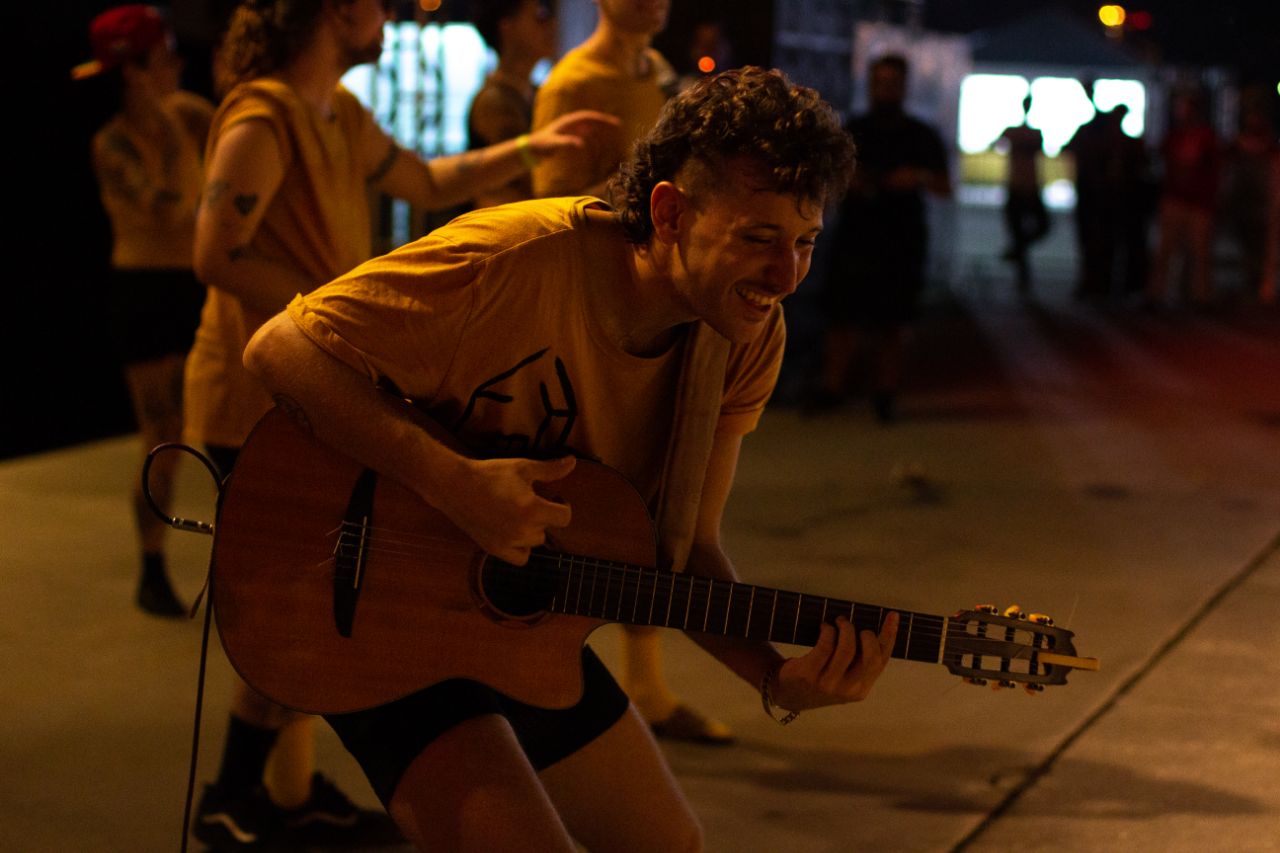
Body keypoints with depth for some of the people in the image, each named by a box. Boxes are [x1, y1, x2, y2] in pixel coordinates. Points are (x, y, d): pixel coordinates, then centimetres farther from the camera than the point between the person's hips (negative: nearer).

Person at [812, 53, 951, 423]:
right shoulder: (852, 131, 11)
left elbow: (945, 188, 8)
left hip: (902, 244, -1)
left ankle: (886, 393, 7)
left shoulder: (921, 136, 8)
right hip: (854, 237, 1)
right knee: (841, 317, -5)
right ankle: (832, 386, 2)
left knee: (891, 324, -1)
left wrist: (921, 178, -13)